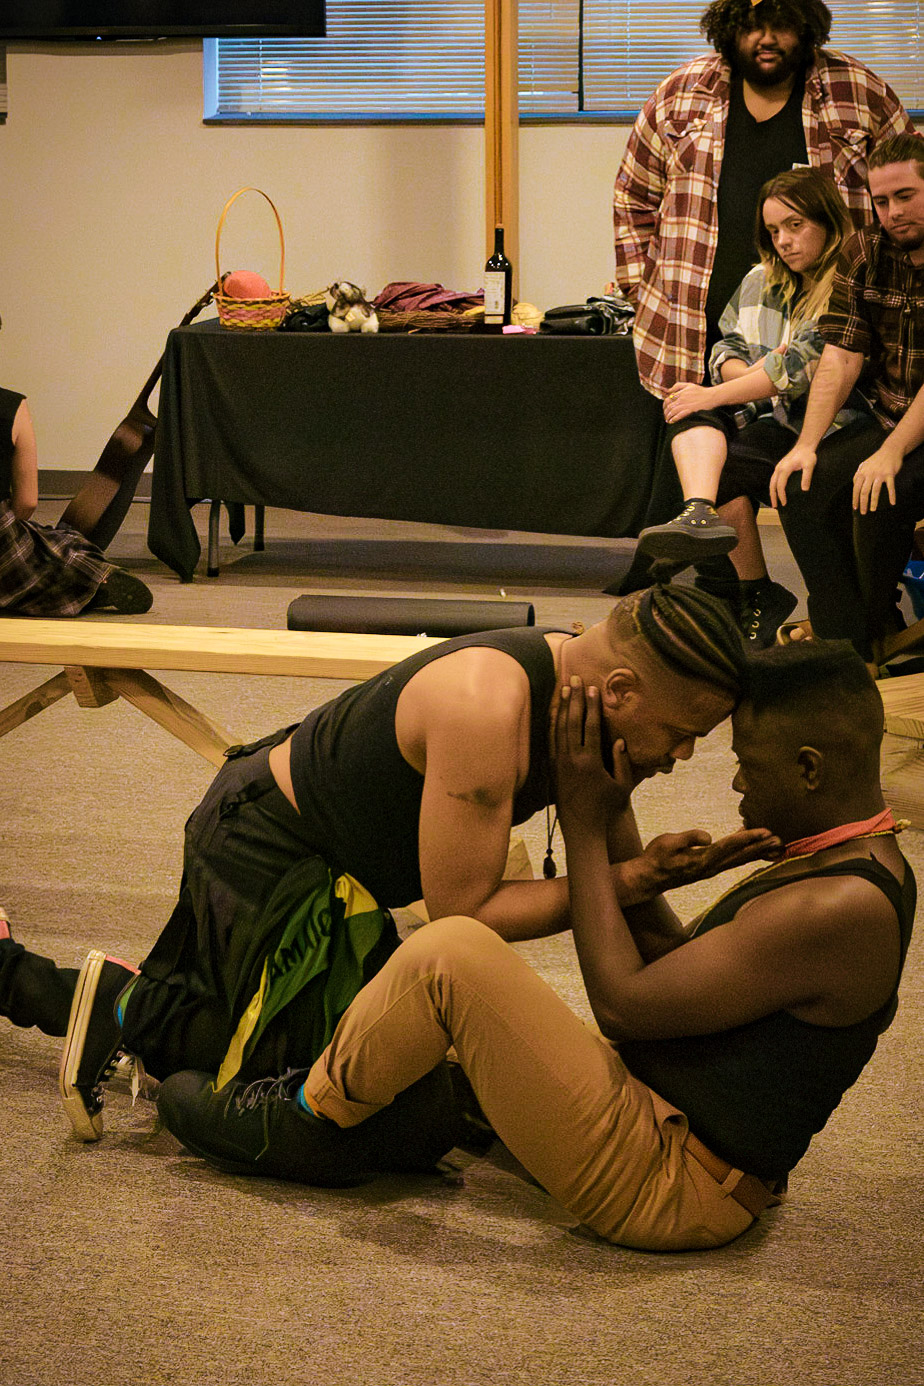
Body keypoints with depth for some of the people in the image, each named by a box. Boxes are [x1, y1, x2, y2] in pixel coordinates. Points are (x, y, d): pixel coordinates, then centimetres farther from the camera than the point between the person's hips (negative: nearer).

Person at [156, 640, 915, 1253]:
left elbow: (625, 1001, -19)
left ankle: (310, 1117, 1)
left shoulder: (844, 908, -23)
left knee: (453, 953, -19)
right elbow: (669, 955, 15)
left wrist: (585, 828, -11)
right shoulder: (848, 862, 10)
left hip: (665, 1188, -11)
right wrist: (612, 818, 9)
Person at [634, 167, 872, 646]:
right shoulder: (761, 280, 16)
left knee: (721, 471, -23)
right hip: (770, 415, 7)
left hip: (830, 429, -7)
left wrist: (714, 394, -16)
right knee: (690, 415, -21)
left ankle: (756, 592, -14)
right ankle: (701, 513, -45)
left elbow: (805, 363, -18)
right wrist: (748, 377, -9)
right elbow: (726, 346, 16)